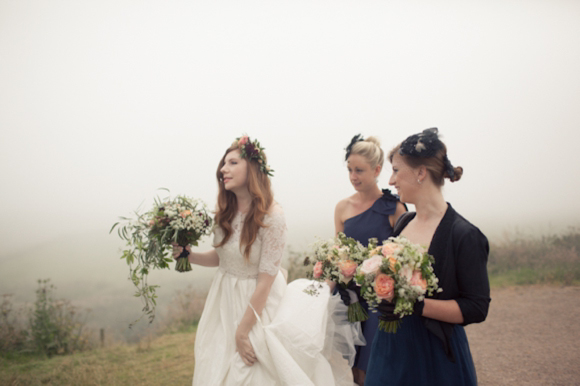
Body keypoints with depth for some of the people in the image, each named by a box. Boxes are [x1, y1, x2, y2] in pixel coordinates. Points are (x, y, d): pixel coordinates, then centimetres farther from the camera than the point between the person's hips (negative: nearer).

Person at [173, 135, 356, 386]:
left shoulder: (271, 217, -22)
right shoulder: (226, 212, -3)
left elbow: (265, 282, -21)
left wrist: (242, 331, -17)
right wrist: (187, 254, -5)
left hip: (257, 304, -6)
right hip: (224, 301, 6)